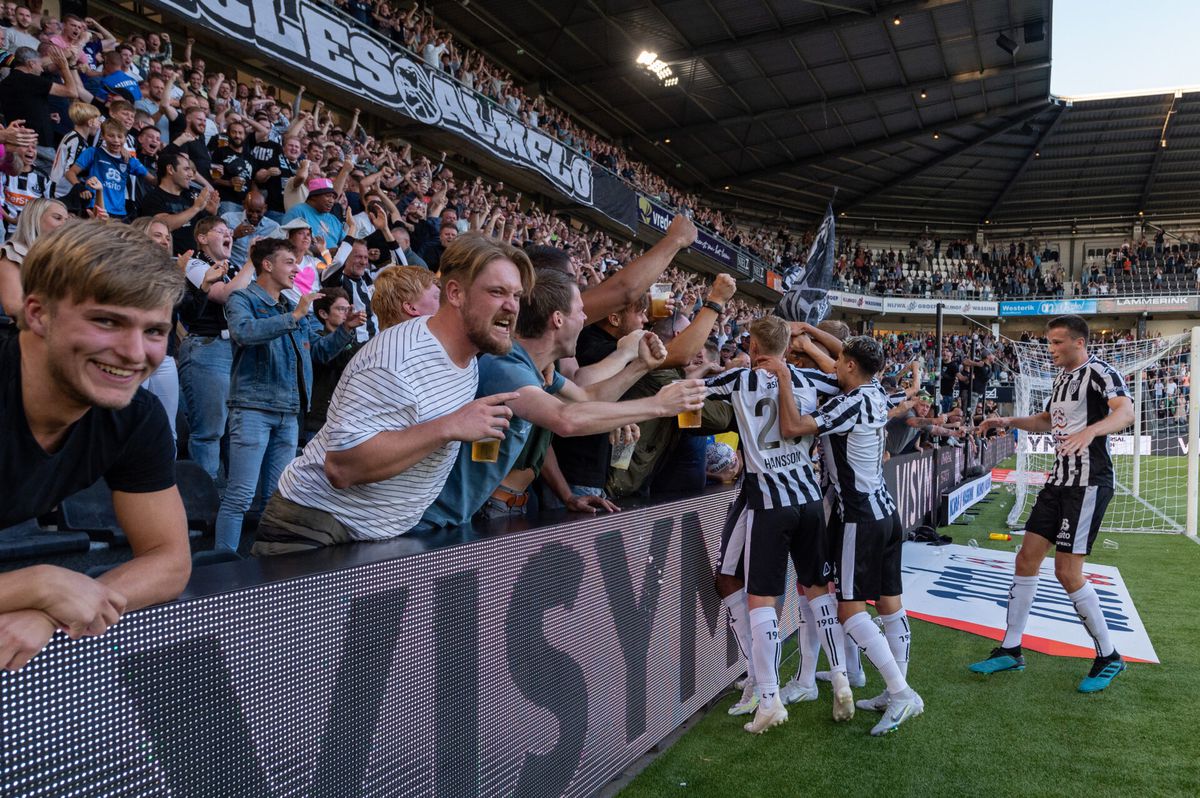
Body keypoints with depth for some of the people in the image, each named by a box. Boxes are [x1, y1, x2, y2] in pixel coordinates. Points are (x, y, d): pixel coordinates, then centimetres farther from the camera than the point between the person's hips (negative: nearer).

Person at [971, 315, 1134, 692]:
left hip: (1089, 483, -9)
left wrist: (1090, 431, -49)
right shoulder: (1062, 377, 15)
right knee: (1027, 558, 7)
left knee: (1067, 571, -8)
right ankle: (1011, 650, 16)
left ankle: (1108, 657, 12)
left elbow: (1125, 411, -32)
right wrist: (1009, 421, 18)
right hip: (1059, 480, 9)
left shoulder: (1099, 371, -12)